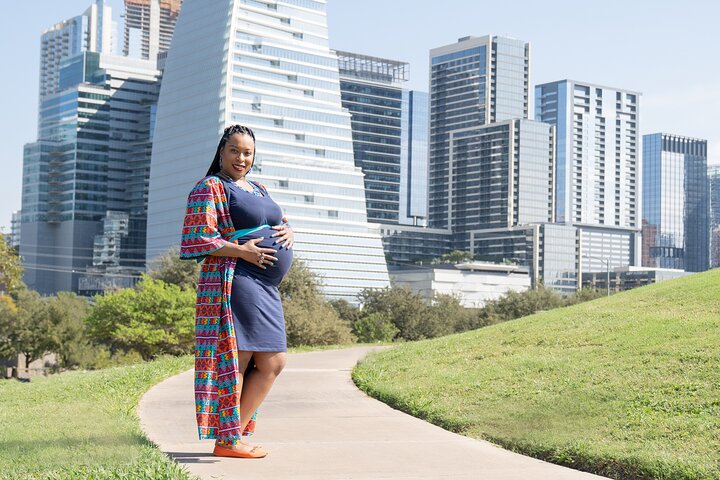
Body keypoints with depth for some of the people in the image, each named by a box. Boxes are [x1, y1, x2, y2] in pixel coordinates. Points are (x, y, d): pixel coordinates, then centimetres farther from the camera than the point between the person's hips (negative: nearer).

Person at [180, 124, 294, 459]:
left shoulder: (258, 189, 23)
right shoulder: (210, 188, -4)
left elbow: (279, 225, 28)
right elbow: (197, 239, -13)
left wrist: (288, 232, 3)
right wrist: (242, 250, -18)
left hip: (264, 289, 9)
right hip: (233, 283, -9)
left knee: (273, 363, 7)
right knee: (235, 360, -10)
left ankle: (235, 432, 14)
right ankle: (226, 440, -3)